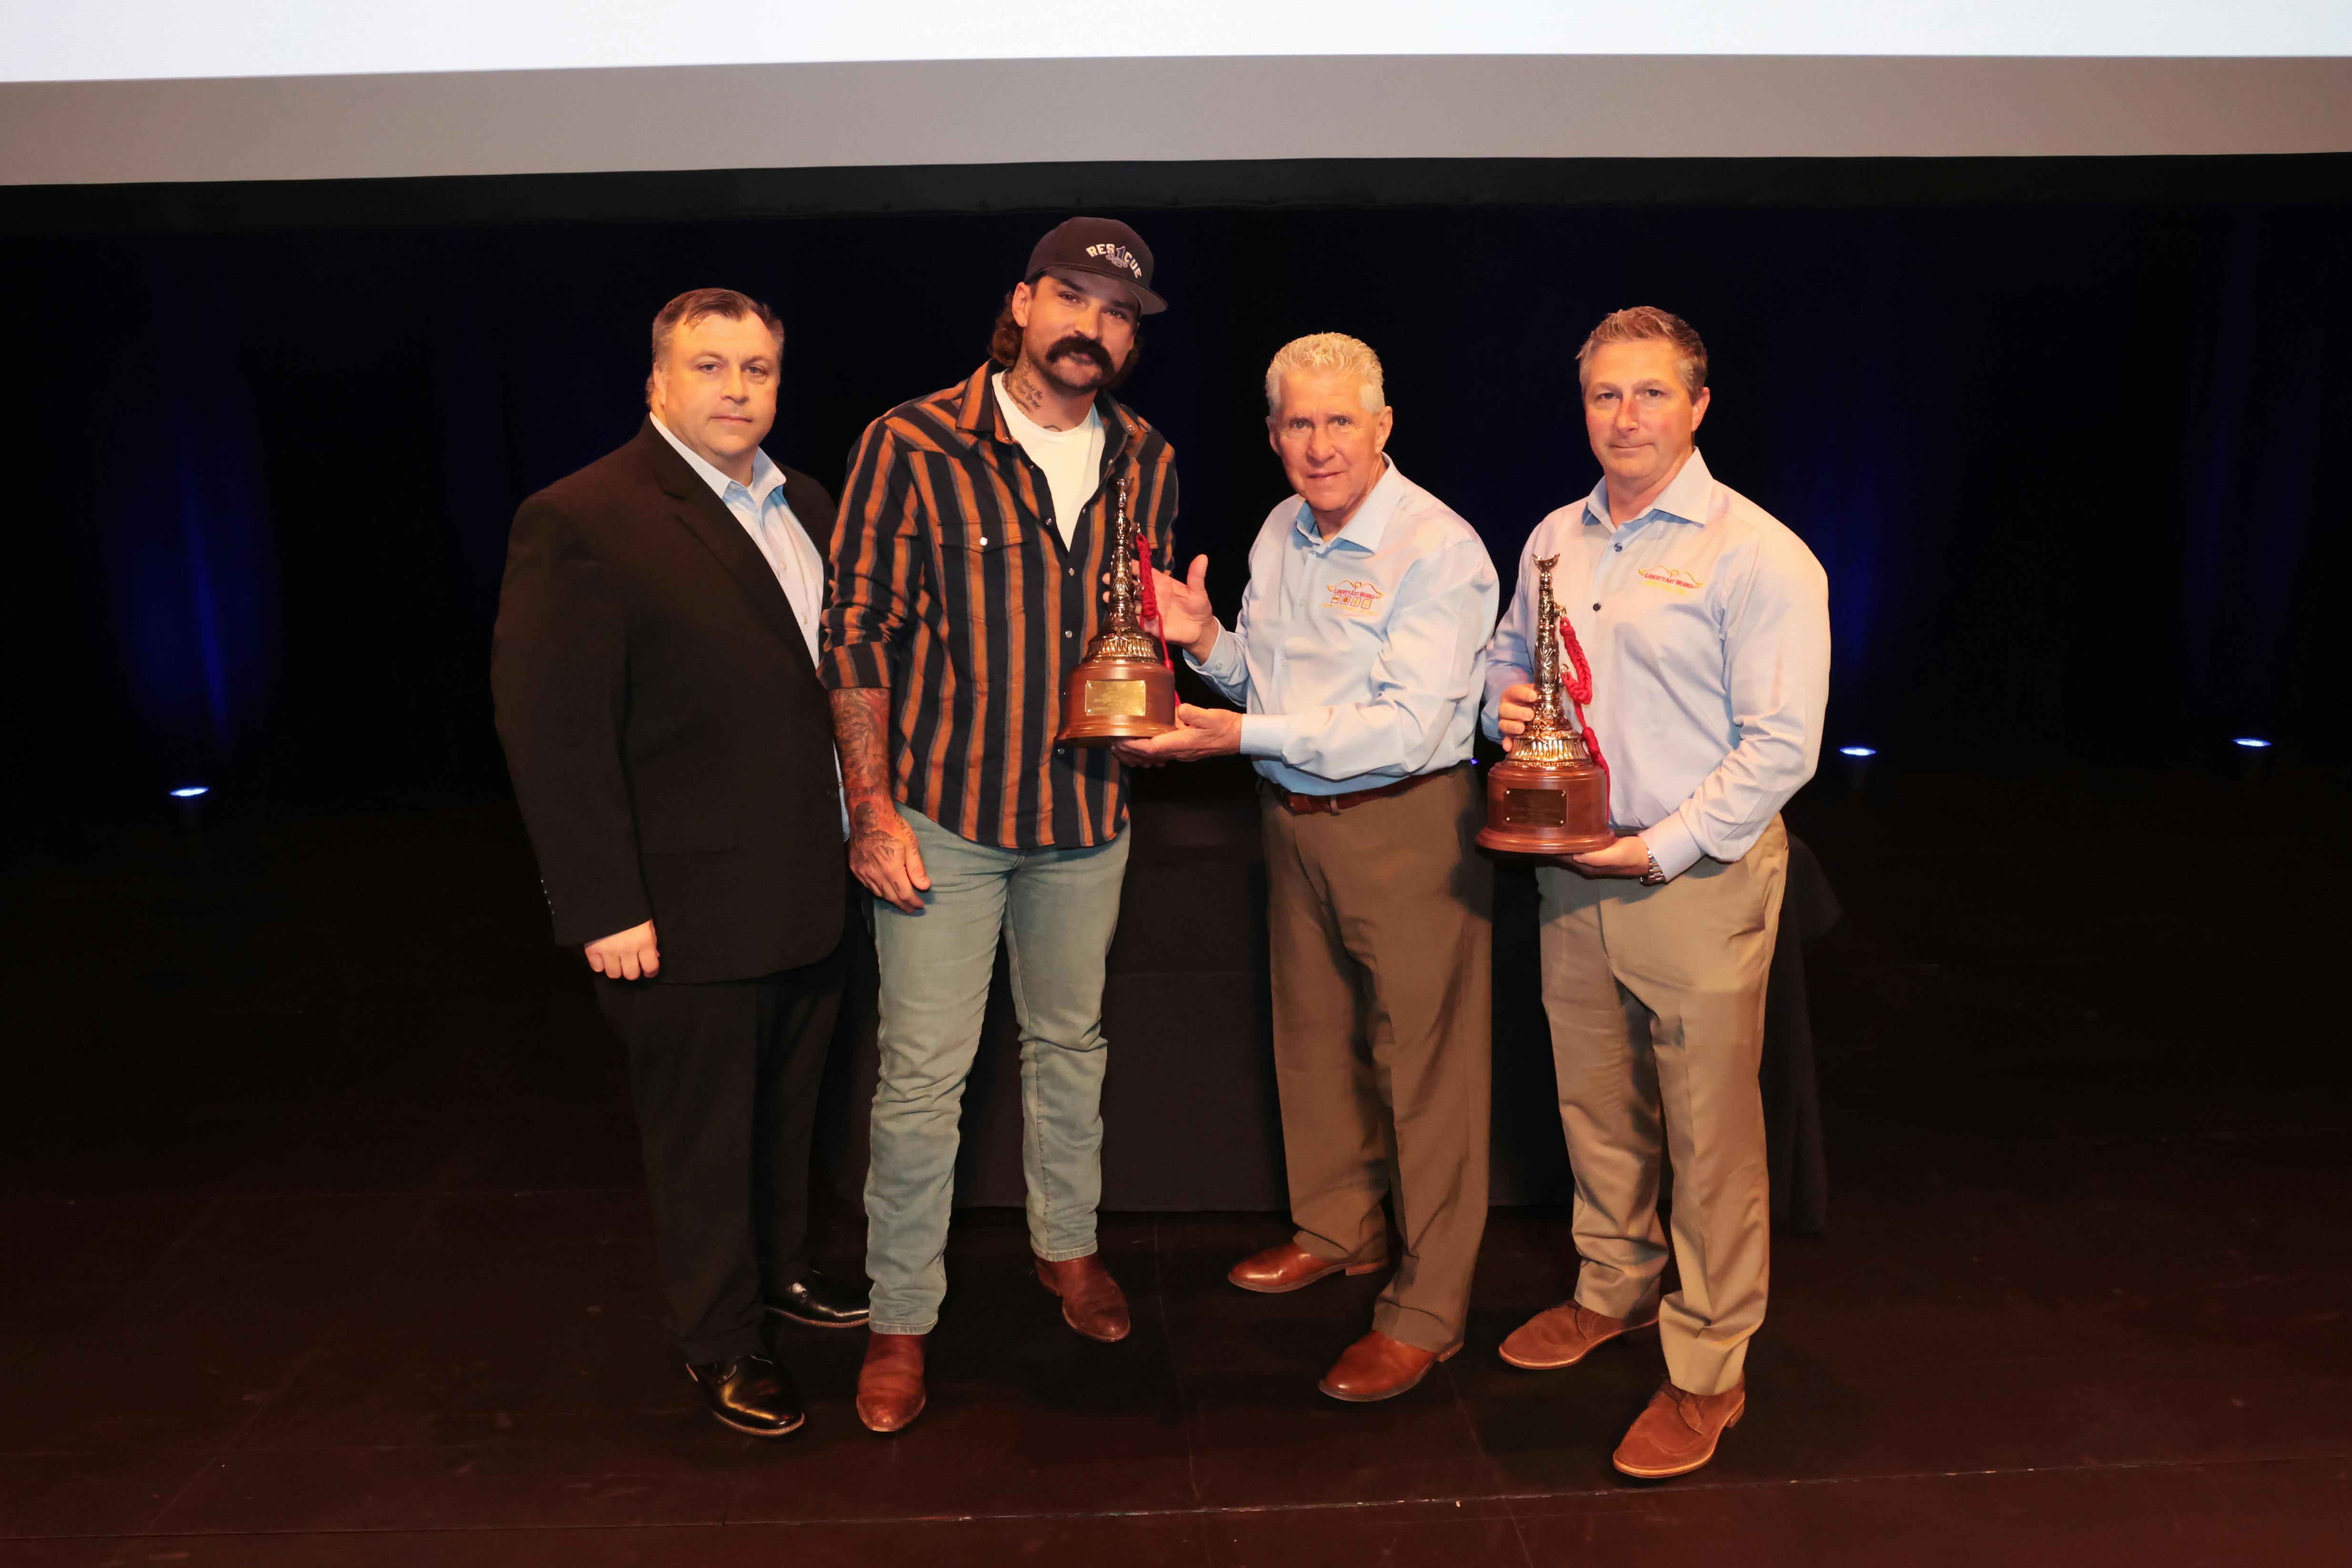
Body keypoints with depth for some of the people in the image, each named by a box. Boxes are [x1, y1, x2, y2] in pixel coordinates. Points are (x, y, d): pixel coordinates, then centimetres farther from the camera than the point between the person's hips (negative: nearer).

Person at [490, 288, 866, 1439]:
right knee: (704, 1132, 11)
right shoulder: (582, 521, -15)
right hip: (690, 909, -7)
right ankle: (718, 1337, 31)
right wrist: (604, 907, -19)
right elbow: (551, 731, -17)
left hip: (806, 889, 7)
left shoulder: (803, 505, 9)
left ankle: (777, 1266, 45)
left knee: (788, 1106, 23)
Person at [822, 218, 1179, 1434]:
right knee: (923, 1072, 1)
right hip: (941, 809, -4)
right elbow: (859, 631, -9)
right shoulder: (914, 444, -10)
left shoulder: (1144, 463, 4)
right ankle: (901, 1318, 19)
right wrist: (872, 808, -12)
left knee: (1070, 1042, 19)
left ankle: (1066, 1242, 40)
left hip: (1085, 808, 4)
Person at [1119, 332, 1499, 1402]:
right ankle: (1337, 1228, 39)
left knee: (1422, 1061, -1)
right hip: (1294, 819, 8)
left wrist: (1247, 735, -26)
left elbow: (1407, 725, -24)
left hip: (1405, 823, -8)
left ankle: (1427, 1311, 12)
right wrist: (1205, 640, -3)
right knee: (1312, 1031, 19)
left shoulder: (1438, 550, -16)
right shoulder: (1280, 535, 9)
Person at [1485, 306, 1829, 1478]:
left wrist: (1666, 848, -18)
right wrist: (1503, 699, 2)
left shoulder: (1756, 555, -11)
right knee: (1595, 1104, 18)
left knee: (1711, 1133, 3)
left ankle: (1708, 1370, 18)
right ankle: (1615, 1289, 39)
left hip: (1699, 880, -6)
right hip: (1572, 867, 6)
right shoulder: (1555, 540, 10)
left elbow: (1781, 744, -15)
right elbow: (1509, 655, 25)